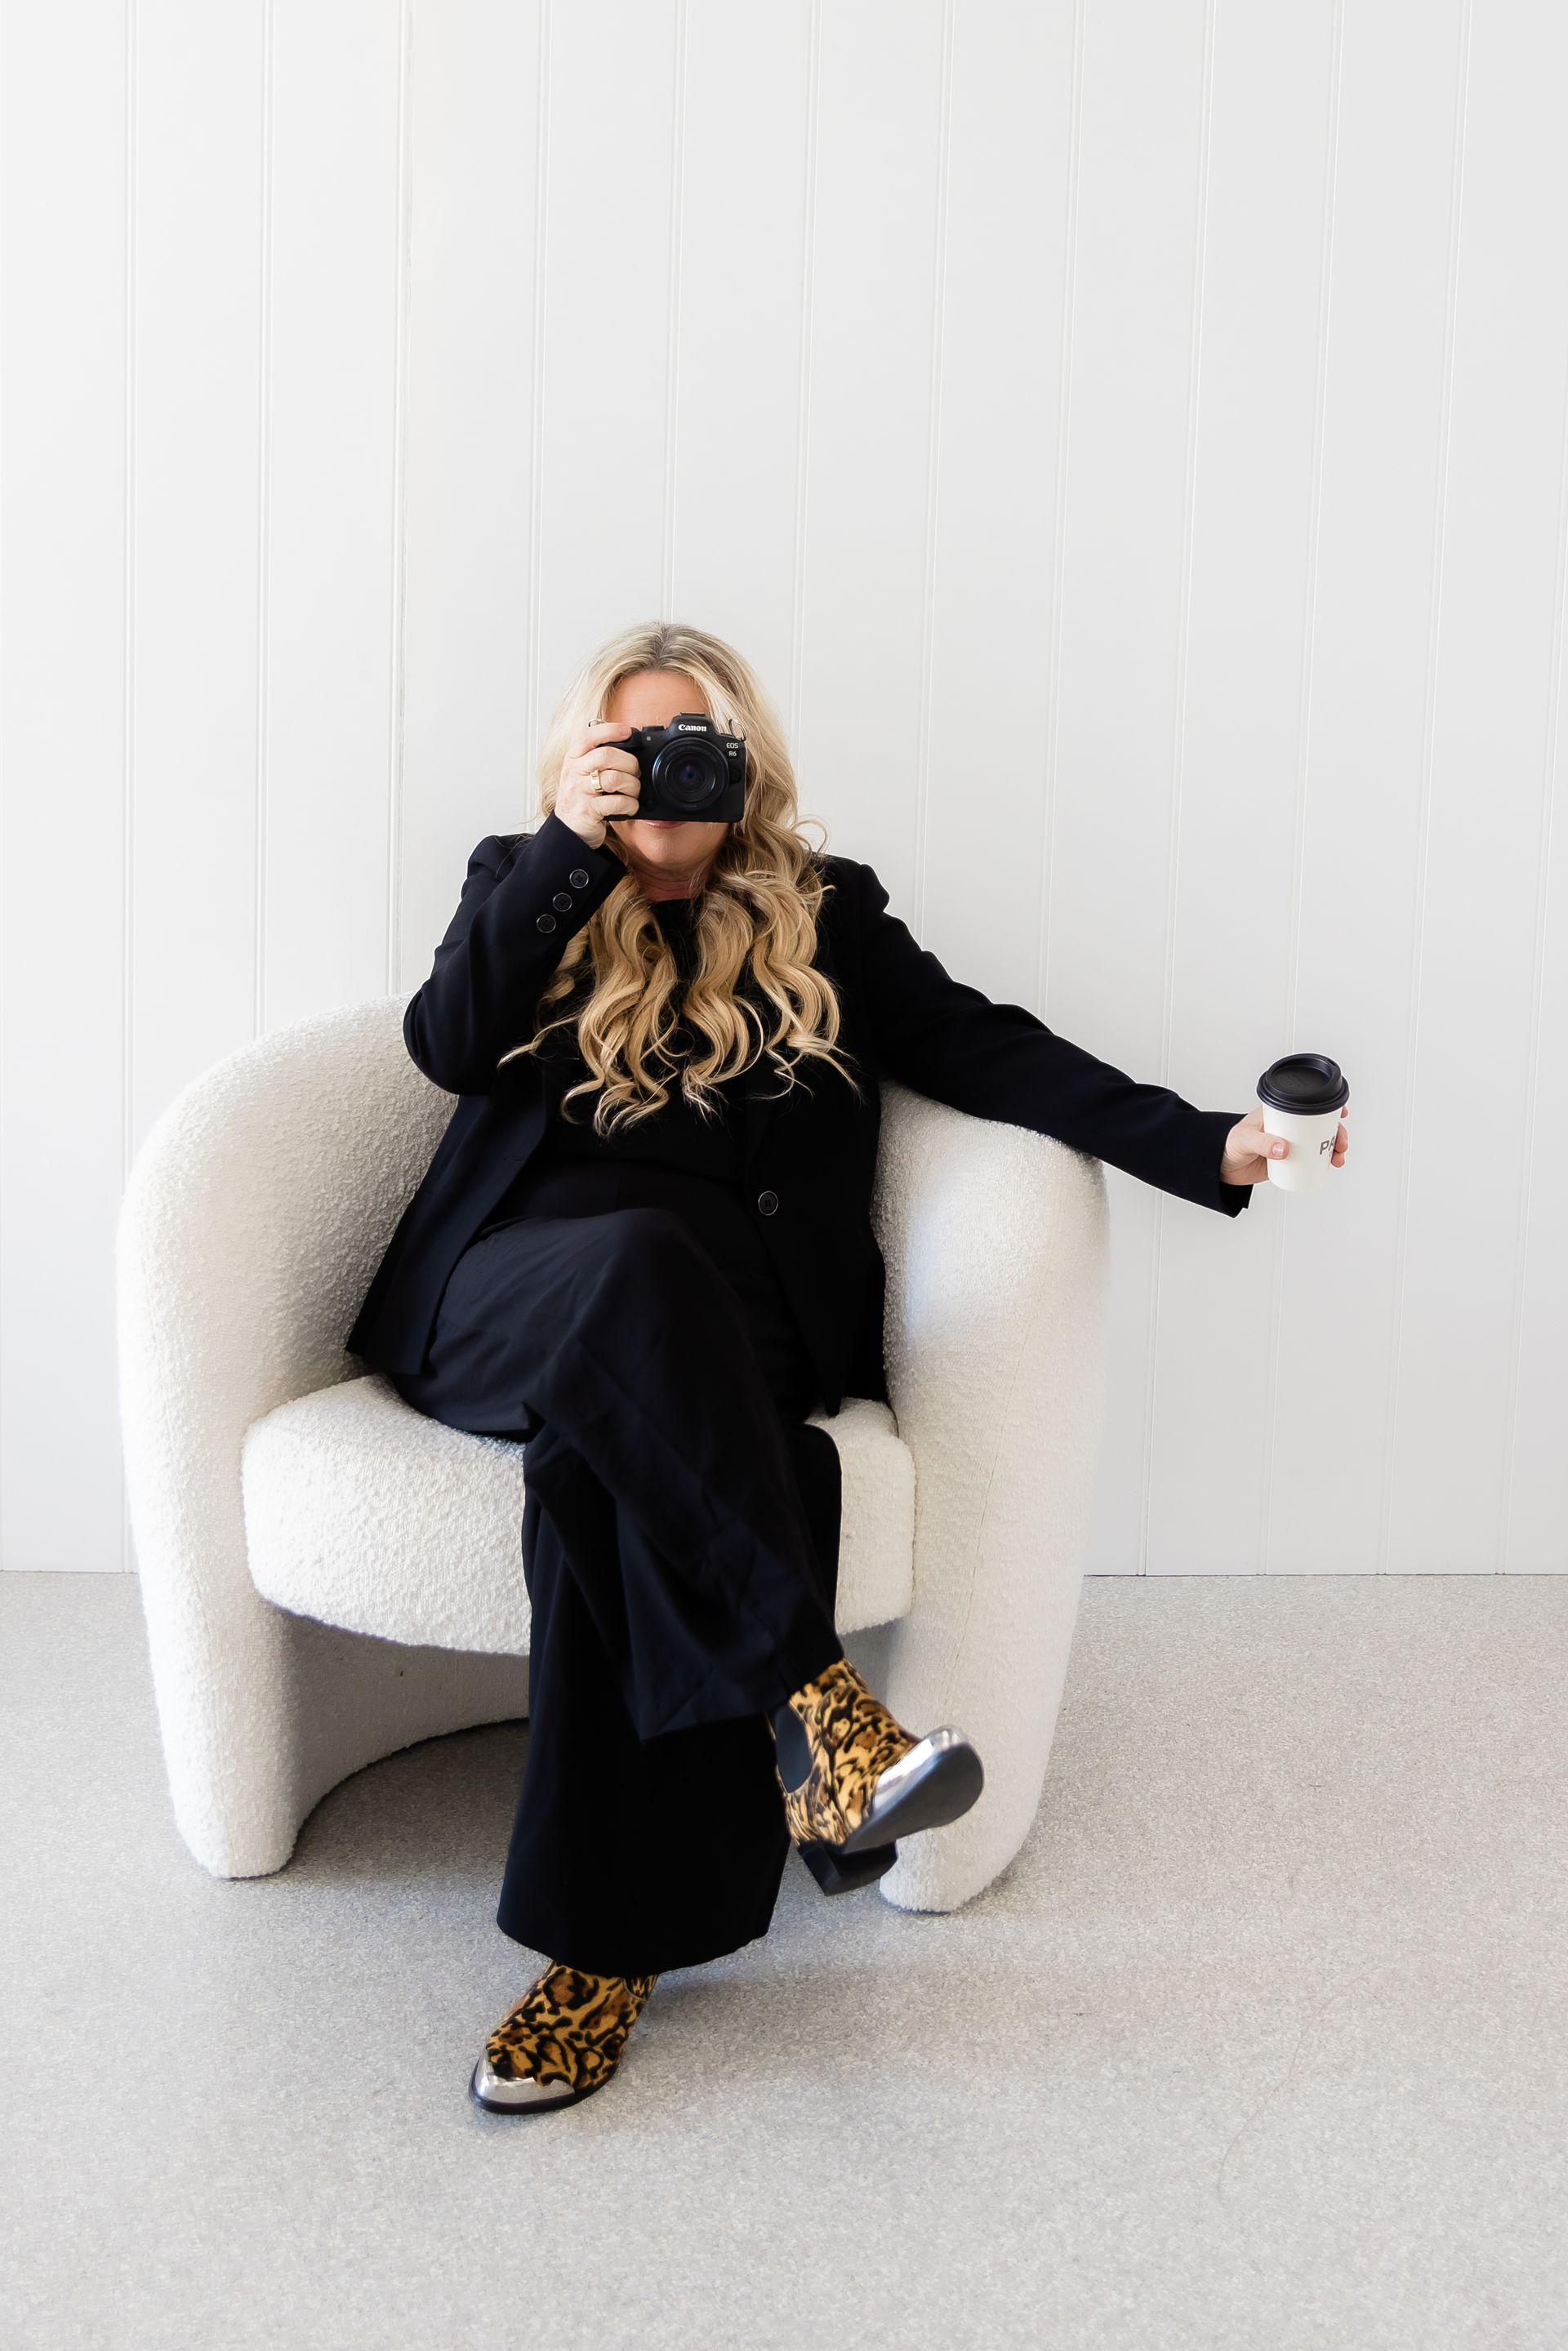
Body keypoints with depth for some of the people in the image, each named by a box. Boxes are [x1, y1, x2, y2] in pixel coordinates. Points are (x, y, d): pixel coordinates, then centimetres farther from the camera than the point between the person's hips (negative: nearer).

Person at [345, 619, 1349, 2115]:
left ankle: (607, 1943, -30)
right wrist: (566, 843, -4)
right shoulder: (526, 890, 21)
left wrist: (1210, 1145, -8)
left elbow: (986, 1049, 6)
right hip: (515, 1295, 0)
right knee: (631, 1262, -37)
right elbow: (447, 1044, 1)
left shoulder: (826, 919, 20)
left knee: (611, 1460, -35)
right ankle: (802, 1707, -42)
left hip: (715, 1316, 0)